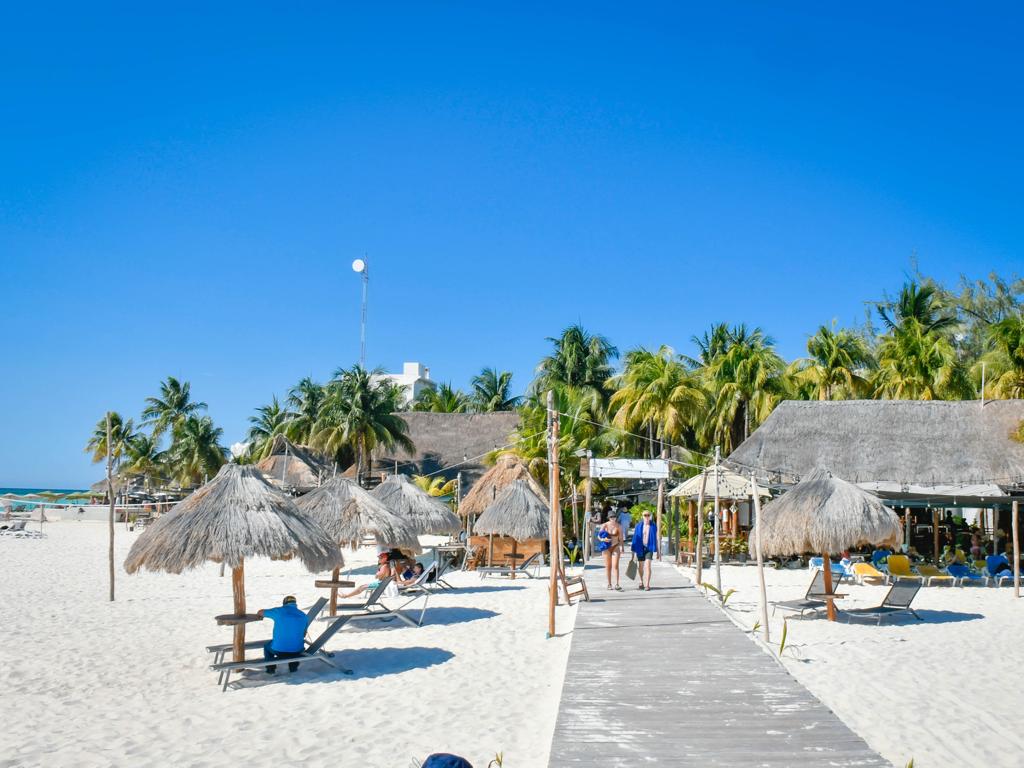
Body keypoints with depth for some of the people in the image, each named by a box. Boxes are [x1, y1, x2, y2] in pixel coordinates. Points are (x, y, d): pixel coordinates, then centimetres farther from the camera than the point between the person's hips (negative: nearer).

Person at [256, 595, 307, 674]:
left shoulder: (278, 611, -3)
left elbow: (260, 612, 14)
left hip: (279, 650, -1)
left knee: (267, 645, 32)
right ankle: (293, 666, 36)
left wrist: (260, 615, 38)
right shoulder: (303, 616, 2)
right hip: (296, 651, 1)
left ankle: (271, 668, 28)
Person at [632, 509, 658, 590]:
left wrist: (656, 550, 4)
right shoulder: (638, 527, -1)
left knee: (647, 565, -15)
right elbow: (635, 538, 1)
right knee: (641, 566, 13)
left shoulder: (653, 526, -1)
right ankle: (641, 582, 35)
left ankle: (647, 585, -14)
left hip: (649, 548, -1)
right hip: (640, 548, 2)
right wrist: (633, 551, -1)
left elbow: (655, 538, 5)